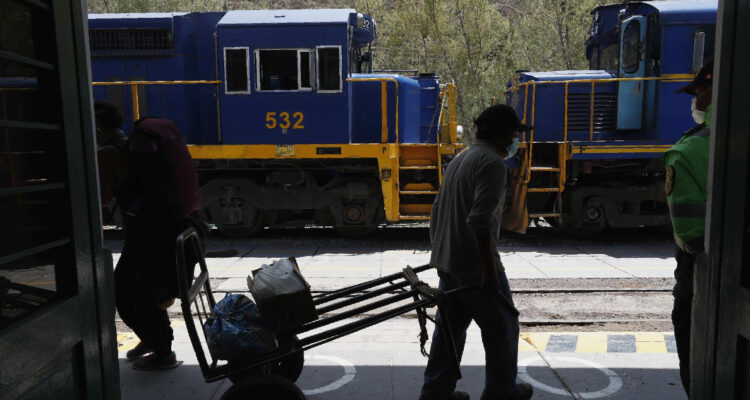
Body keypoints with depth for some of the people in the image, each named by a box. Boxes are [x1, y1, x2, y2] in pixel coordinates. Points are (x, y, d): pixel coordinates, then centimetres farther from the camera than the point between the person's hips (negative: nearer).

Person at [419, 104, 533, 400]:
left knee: (450, 326, 15)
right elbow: (480, 220, -25)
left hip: (448, 262, 9)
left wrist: (439, 249, 25)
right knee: (502, 326, 8)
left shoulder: (460, 159, 15)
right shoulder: (491, 162, -15)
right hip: (476, 266, -9)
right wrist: (489, 269, -22)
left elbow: (437, 213, 19)